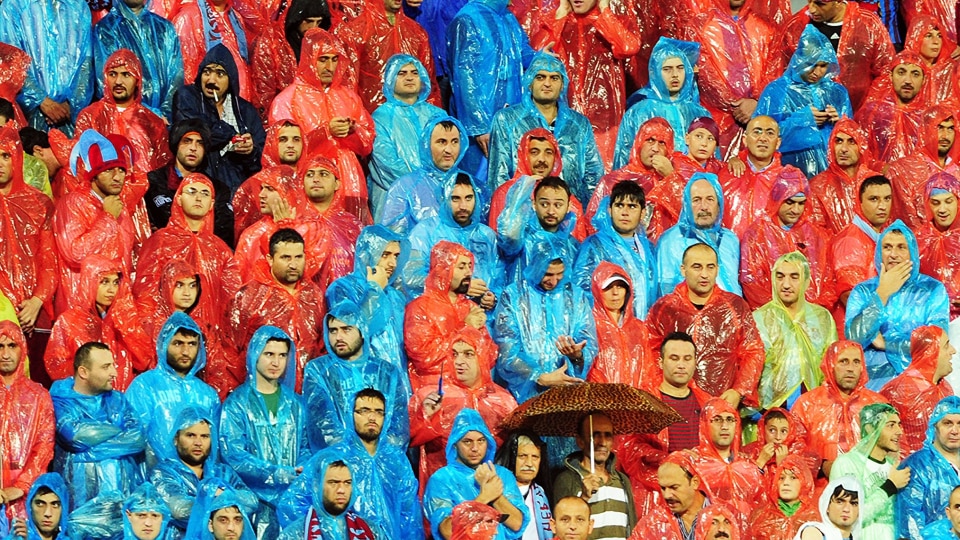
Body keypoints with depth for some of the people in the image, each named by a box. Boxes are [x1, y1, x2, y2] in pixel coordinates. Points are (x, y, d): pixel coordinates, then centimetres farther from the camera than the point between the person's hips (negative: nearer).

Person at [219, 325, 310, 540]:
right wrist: (278, 474, -17)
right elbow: (233, 456, -8)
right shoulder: (237, 403, 1)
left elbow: (304, 448, 15)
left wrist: (301, 473, -8)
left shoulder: (295, 404, 15)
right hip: (256, 498, -3)